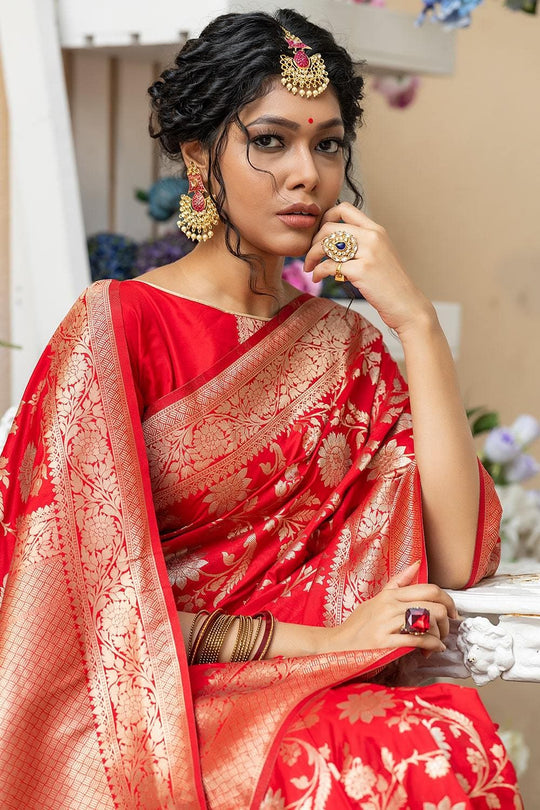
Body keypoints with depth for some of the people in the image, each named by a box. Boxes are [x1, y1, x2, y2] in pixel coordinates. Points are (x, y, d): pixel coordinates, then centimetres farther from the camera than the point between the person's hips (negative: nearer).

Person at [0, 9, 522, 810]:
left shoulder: (342, 345, 12)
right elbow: (98, 603, -8)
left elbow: (453, 561, -2)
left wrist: (416, 321, -5)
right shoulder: (115, 328, -4)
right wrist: (316, 638, -12)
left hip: (320, 700, 5)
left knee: (457, 738, -28)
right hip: (153, 708, -5)